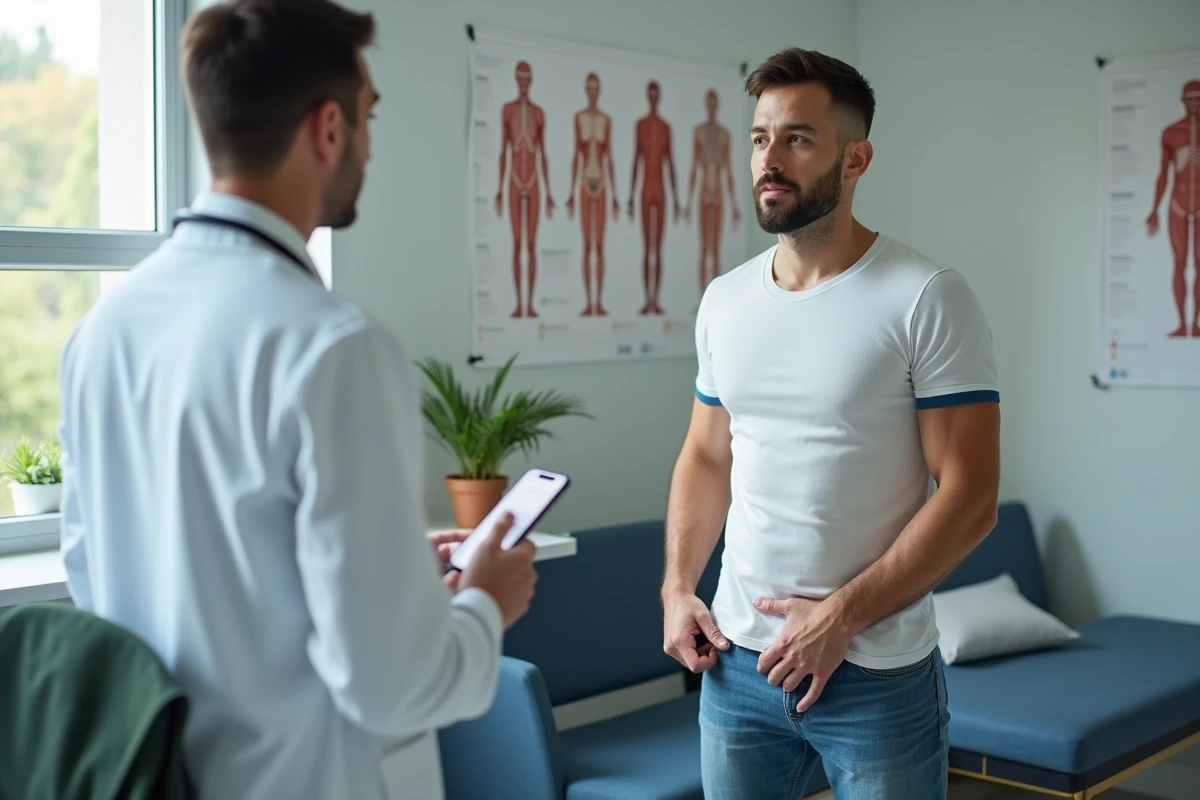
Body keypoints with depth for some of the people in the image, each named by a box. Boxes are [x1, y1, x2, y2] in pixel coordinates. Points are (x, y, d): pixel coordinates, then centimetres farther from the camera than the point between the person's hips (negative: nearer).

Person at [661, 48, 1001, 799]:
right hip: (738, 659, 5)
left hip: (878, 674, -4)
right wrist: (677, 587, 3)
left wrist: (842, 615, -17)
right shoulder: (724, 299, 7)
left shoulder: (929, 299, -10)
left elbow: (970, 498, -13)